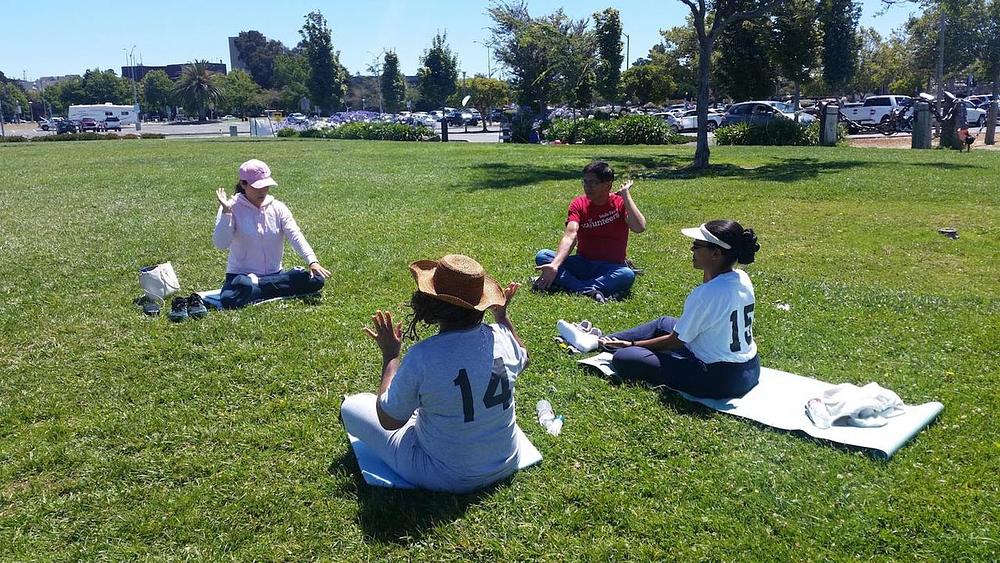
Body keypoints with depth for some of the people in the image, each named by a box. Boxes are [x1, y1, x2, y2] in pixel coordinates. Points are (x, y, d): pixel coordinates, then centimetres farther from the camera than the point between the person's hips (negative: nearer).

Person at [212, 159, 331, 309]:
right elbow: (220, 244, -16)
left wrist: (312, 261, -27)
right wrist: (226, 212, -25)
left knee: (316, 279, -19)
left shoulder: (278, 208, 3)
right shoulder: (232, 208, -6)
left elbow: (296, 236, -11)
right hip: (241, 276, -4)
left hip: (275, 274, 4)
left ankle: (256, 285, -14)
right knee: (230, 300, -37)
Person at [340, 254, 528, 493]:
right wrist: (502, 315, 20)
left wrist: (390, 355, -7)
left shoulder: (422, 356, -31)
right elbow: (522, 359, 10)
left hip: (448, 477, -5)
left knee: (351, 406, 5)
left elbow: (388, 420, -15)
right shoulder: (500, 336, -16)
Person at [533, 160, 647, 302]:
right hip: (582, 263, 2)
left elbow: (639, 228, -23)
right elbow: (570, 236, -17)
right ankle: (590, 291, -37)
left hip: (610, 268, -2)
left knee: (628, 275, -36)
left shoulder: (621, 202, -4)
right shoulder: (579, 204, -2)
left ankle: (567, 285, -33)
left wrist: (626, 194, -18)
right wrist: (555, 265, -34)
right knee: (542, 256, -21)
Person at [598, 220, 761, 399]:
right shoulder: (742, 278, 0)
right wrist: (708, 272, 7)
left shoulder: (706, 294, -25)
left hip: (720, 380, -10)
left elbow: (675, 341, -14)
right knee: (664, 323, 26)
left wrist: (632, 344, 0)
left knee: (624, 358, -16)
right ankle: (605, 340, 35)